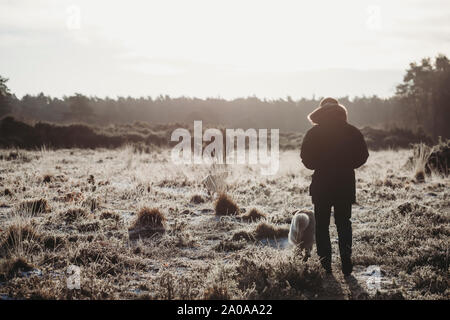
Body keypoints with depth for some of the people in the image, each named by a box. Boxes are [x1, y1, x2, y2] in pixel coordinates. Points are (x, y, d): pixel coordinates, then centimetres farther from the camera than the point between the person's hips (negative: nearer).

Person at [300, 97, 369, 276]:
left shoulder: (314, 133, -5)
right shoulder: (352, 132, -1)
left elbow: (306, 158, -6)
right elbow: (363, 156, 2)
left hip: (321, 183, -2)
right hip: (345, 183, 2)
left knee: (321, 225, 8)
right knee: (344, 224, 12)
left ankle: (325, 264, 6)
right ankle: (346, 264, 6)